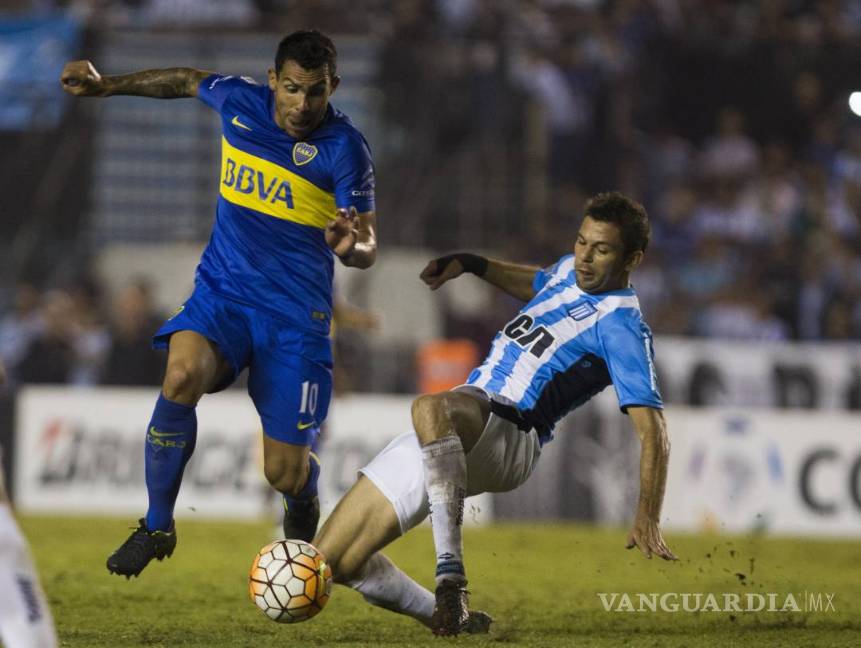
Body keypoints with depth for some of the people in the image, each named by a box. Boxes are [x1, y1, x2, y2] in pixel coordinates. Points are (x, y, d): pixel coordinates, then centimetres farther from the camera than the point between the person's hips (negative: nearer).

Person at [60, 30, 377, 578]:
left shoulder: (344, 148, -11)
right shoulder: (238, 101, -1)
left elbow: (368, 247, -12)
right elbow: (190, 80, 21)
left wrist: (351, 245, -35)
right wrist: (106, 86, 23)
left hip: (296, 313, -2)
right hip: (222, 290, 2)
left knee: (285, 473, -7)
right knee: (182, 375, -32)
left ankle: (303, 504, 35)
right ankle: (158, 527, -14)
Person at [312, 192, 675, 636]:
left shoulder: (621, 325, -9)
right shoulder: (570, 270, 16)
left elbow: (650, 428, -19)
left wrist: (647, 518, -32)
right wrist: (471, 265, 32)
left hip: (508, 433, -8)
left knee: (430, 409, -45)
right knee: (328, 561, 0)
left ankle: (451, 579, -44)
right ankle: (448, 616, 15)